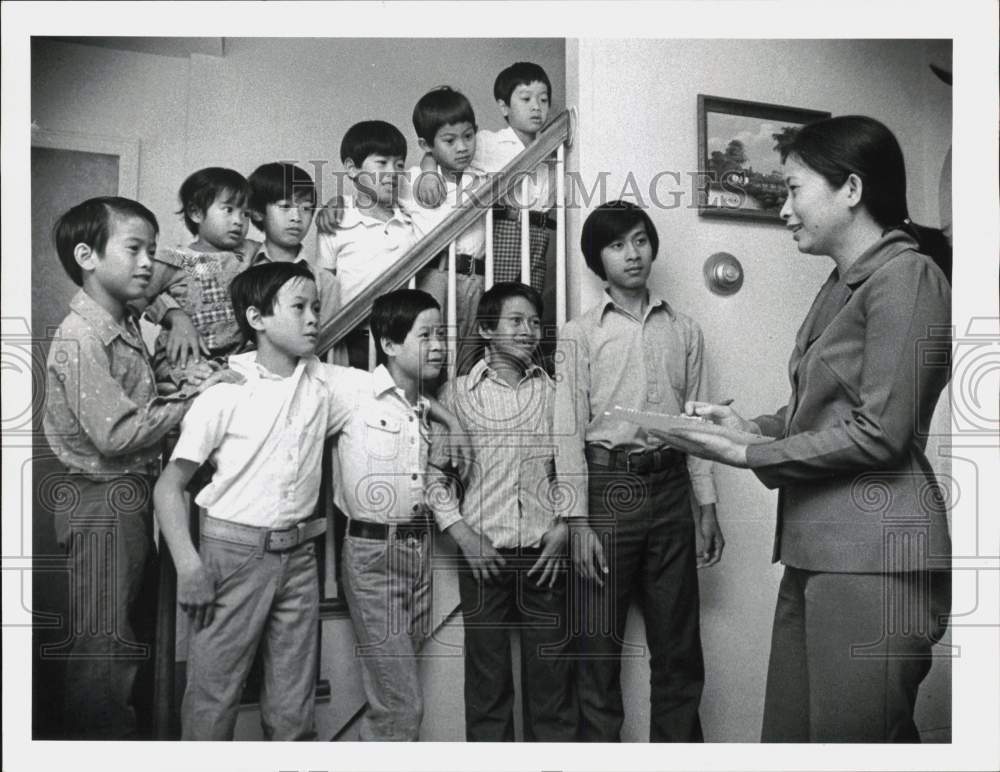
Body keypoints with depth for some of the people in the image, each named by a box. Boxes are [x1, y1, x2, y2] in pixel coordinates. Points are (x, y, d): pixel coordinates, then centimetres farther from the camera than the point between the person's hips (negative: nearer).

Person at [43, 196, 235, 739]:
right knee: (104, 644, 3)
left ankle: (125, 732, 36)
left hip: (135, 496, 10)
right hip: (105, 501, -10)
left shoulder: (124, 329, 11)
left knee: (135, 634, 21)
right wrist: (191, 398, -17)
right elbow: (117, 434, -24)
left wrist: (180, 391, -4)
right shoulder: (80, 338, -18)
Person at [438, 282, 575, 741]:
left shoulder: (554, 392, 8)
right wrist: (463, 535, -6)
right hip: (482, 552, -1)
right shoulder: (457, 393, 3)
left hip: (544, 552, 1)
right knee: (487, 673, 8)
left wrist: (563, 529, -2)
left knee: (552, 671, 6)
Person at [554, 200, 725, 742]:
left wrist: (708, 508, 6)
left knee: (678, 641, 11)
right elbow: (569, 431, -4)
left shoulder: (684, 331, 10)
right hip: (609, 488, -3)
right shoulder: (580, 334, 1)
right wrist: (579, 522, -10)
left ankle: (679, 745, 26)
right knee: (600, 642, 4)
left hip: (670, 488, 3)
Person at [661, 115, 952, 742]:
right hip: (817, 549, 8)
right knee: (790, 736, 11)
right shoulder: (842, 285, 19)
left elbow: (878, 433, -14)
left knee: (853, 739, 0)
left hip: (873, 556, -8)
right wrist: (754, 426, 7)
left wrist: (747, 456, -10)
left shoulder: (906, 276, -9)